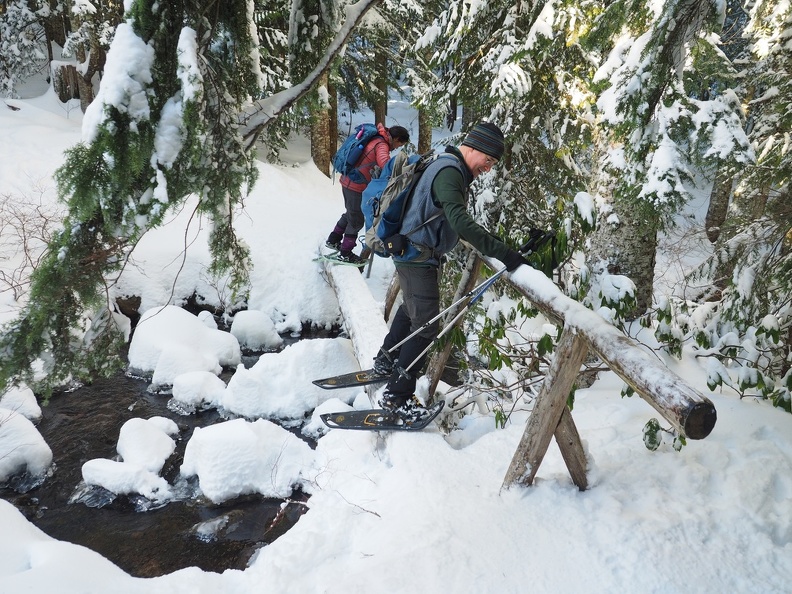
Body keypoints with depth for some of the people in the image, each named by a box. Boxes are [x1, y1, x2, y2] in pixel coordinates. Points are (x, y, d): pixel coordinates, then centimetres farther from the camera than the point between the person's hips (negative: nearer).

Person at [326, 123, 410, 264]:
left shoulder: (374, 138, 8)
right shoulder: (382, 145, -21)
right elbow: (385, 163, -40)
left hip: (348, 181, 9)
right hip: (357, 186, -9)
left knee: (351, 214, 27)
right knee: (357, 220, 6)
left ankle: (333, 240, 38)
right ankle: (345, 253, 18)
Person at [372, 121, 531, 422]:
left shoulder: (453, 169, 11)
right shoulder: (449, 172, -23)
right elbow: (459, 220, -37)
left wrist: (485, 237, 18)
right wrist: (501, 252, -41)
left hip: (414, 253, 11)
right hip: (418, 257, -11)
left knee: (411, 309, 27)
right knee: (426, 326, -8)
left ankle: (385, 362, 45)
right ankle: (396, 395, 0)